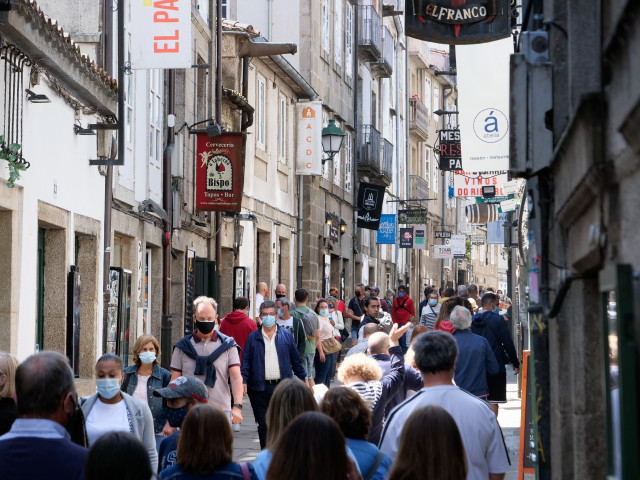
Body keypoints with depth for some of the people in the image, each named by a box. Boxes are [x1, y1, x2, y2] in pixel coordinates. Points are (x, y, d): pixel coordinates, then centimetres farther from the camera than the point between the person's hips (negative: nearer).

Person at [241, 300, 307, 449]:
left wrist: (303, 379, 11)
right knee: (263, 425, 2)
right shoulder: (253, 337, 7)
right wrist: (243, 381, -9)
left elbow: (296, 361, 14)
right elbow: (246, 361, 4)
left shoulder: (286, 336, 10)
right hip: (260, 388, 0)